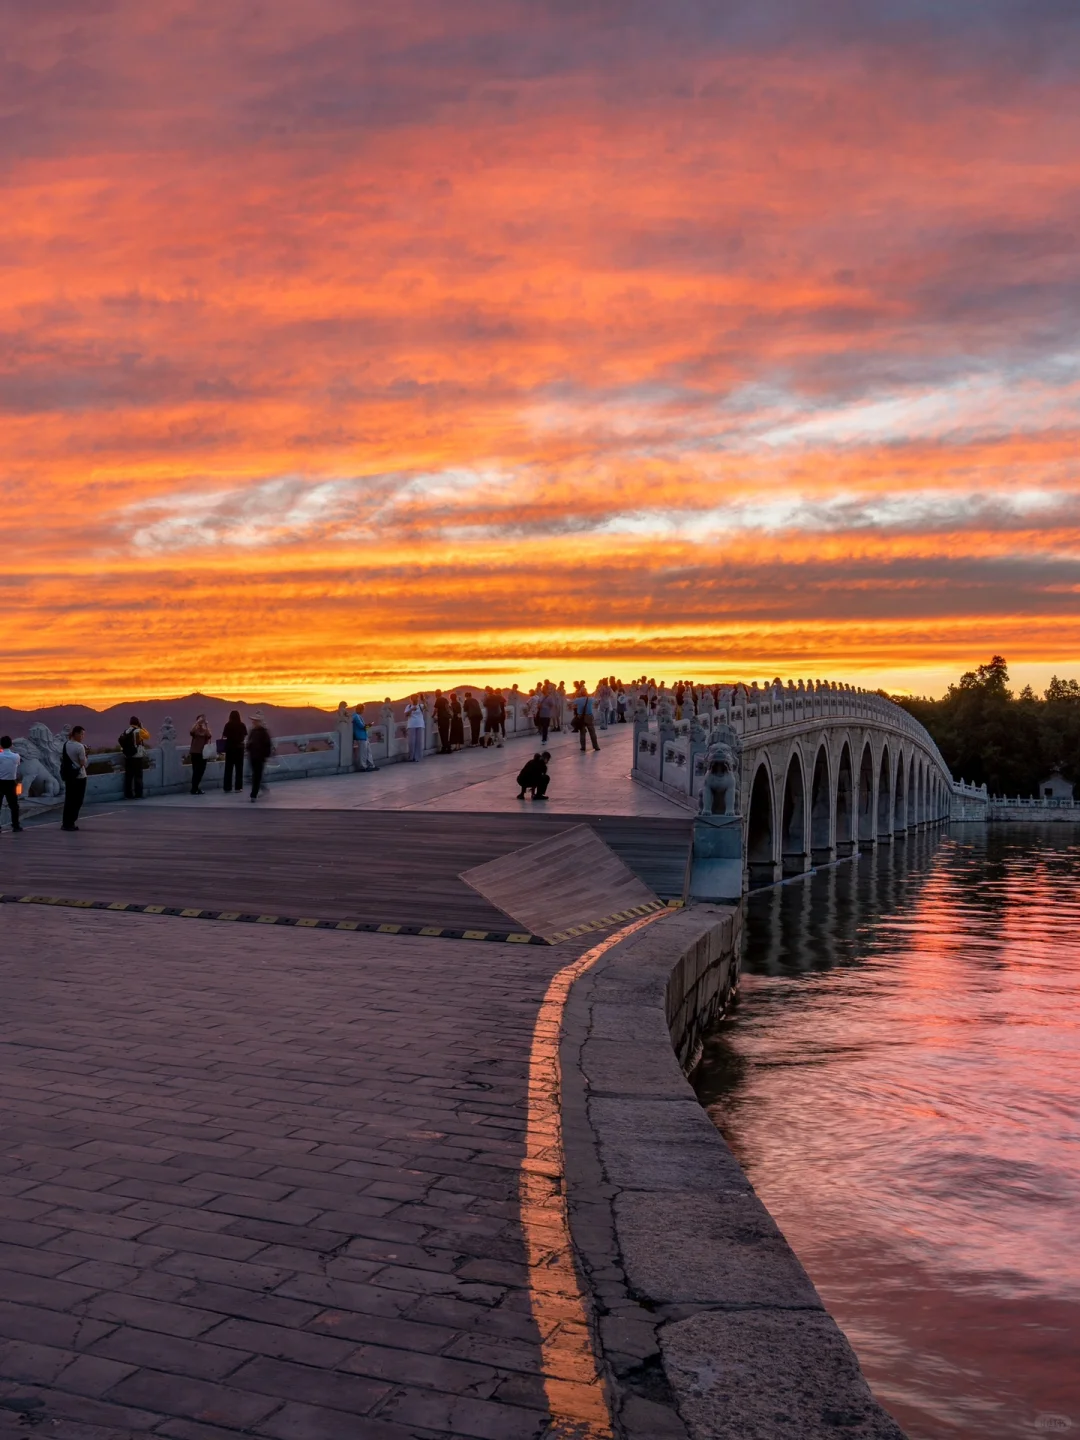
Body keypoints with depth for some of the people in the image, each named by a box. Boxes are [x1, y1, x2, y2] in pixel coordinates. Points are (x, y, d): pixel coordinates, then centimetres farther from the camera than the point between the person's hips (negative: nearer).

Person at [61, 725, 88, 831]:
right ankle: (70, 823, 2)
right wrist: (85, 756, 0)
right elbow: (83, 763, -15)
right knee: (77, 800, 2)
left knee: (68, 799, 13)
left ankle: (65, 823, 13)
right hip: (79, 776, -7)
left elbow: (61, 760, 11)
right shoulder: (79, 746, -16)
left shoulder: (64, 745, 7)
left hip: (67, 775, 7)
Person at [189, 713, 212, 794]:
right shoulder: (195, 730, -1)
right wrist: (197, 722, -27)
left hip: (203, 753, 4)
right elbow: (191, 731, -25)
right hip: (195, 752, -4)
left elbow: (209, 736, -12)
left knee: (201, 771, 7)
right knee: (196, 771, -7)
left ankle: (197, 788, 20)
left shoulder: (205, 730, 8)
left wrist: (206, 725, -18)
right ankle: (194, 789, -2)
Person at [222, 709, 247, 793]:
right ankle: (238, 787, 4)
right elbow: (245, 736, 1)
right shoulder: (242, 725, -3)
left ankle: (227, 787, 6)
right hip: (239, 747, 1)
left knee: (228, 768, 6)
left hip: (230, 748, -1)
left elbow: (224, 736, -10)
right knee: (239, 768, 7)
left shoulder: (228, 725, -7)